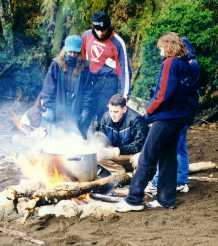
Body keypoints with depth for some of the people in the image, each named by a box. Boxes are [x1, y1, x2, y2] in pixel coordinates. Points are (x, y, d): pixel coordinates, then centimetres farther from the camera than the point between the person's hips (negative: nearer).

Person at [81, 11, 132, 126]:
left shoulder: (117, 42, -12)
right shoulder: (87, 35, -2)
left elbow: (124, 68, -8)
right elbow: (81, 56, 12)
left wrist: (124, 93, -10)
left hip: (108, 80, -4)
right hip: (90, 78, 4)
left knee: (103, 112, -9)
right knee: (85, 113, 6)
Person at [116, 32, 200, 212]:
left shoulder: (170, 63, -13)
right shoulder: (190, 67, 12)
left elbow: (164, 93, -20)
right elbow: (193, 94, 14)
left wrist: (150, 110, -8)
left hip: (166, 117, -9)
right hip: (181, 118, 9)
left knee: (147, 158, -5)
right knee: (169, 157, 13)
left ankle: (134, 200, -3)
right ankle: (166, 199, 16)